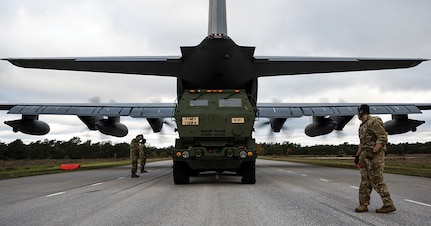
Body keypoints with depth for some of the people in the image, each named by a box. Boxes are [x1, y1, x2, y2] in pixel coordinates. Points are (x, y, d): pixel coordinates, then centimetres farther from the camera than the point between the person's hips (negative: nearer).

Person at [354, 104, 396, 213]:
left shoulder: (373, 122, -11)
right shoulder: (362, 126, 18)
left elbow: (383, 137, -18)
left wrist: (373, 151, -24)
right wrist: (357, 155, 21)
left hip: (375, 155, -9)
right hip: (365, 155, 9)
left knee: (377, 181, -8)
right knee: (365, 180, 7)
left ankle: (389, 205, 0)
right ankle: (363, 204, 10)